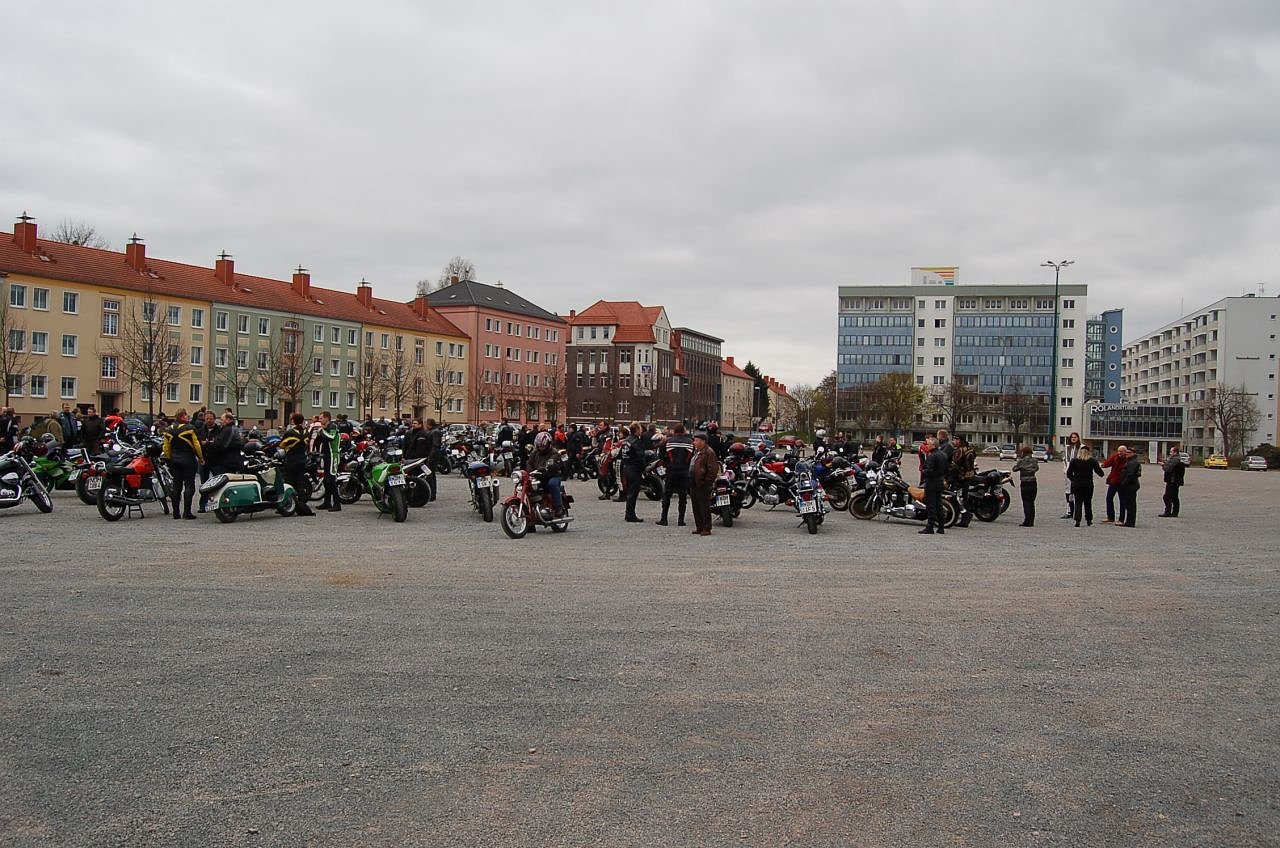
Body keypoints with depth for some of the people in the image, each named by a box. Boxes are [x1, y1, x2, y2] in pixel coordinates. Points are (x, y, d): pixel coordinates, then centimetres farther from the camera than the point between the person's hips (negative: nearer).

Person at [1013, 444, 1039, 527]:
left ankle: (1027, 521, -5)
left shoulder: (1021, 461, -10)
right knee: (1031, 502, 11)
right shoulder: (1034, 460, 2)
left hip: (1025, 484, -4)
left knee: (1026, 502, -1)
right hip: (1033, 483, 4)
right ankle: (1031, 521, 13)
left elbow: (1014, 468, 2)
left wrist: (1017, 459, 12)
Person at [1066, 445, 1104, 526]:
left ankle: (1077, 520, -11)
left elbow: (1069, 474, -2)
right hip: (1088, 484, 1)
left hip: (1077, 484, 0)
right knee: (1088, 503, 13)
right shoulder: (1093, 461, -1)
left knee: (1078, 502, 2)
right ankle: (1089, 521, 19)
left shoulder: (1074, 461, -1)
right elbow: (1100, 473, 2)